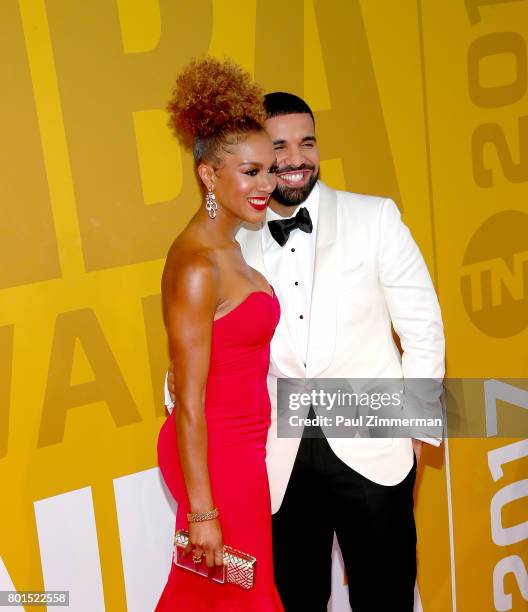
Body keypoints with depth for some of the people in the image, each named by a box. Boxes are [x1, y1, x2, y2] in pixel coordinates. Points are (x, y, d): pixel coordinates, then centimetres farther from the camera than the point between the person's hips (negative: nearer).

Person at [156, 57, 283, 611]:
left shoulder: (228, 246, 6)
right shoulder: (196, 266, -22)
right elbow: (189, 404, -21)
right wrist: (202, 512, -18)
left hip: (235, 445, 8)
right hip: (217, 458, -8)